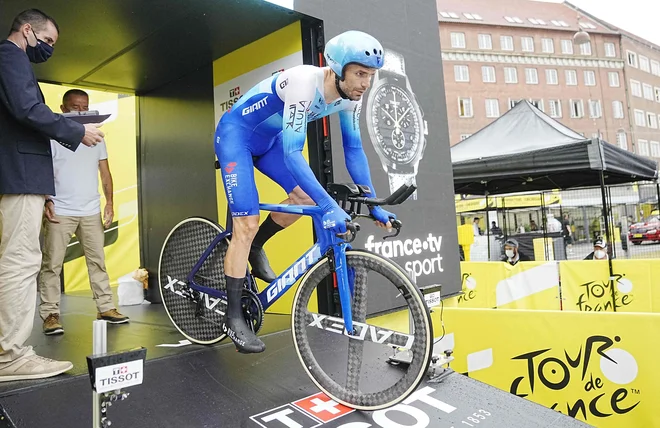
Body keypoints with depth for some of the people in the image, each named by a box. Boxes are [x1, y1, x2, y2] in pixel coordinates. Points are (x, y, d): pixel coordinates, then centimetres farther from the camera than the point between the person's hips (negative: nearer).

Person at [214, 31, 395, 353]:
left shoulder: (350, 95, -12)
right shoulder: (305, 83, -34)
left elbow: (354, 150, -5)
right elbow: (292, 153, -41)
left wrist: (373, 204, -9)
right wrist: (330, 207, -47)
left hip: (268, 139, 7)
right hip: (235, 134, -7)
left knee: (305, 197, -4)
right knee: (247, 224, -13)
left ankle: (255, 248, 20)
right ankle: (234, 317, -1)